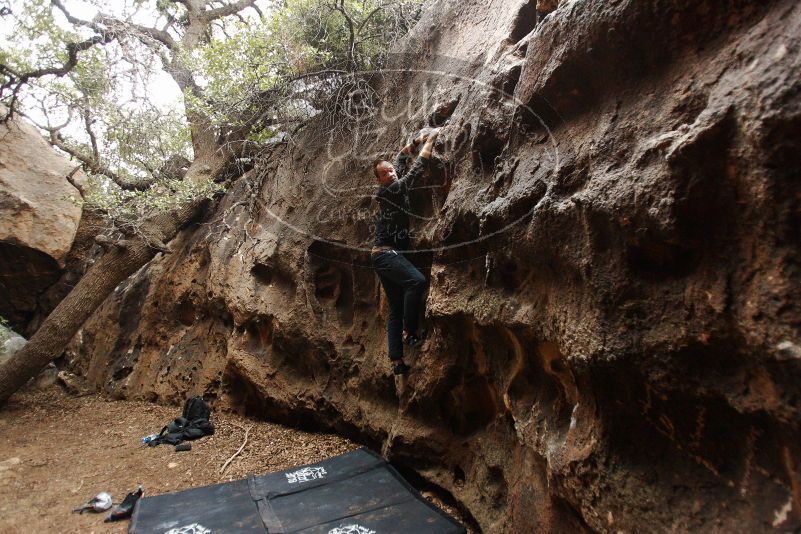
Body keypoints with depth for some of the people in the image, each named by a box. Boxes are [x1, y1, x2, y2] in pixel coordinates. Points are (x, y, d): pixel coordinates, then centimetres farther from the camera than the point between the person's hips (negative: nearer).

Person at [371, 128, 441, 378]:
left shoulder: (394, 186, 15)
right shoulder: (390, 190, -8)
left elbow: (401, 159, 29)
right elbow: (418, 167, -7)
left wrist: (418, 139, 26)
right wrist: (431, 140, 3)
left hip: (388, 254, 10)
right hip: (385, 253, -10)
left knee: (396, 308, 5)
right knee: (416, 281, -33)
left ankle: (396, 359, 5)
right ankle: (409, 331, -20)